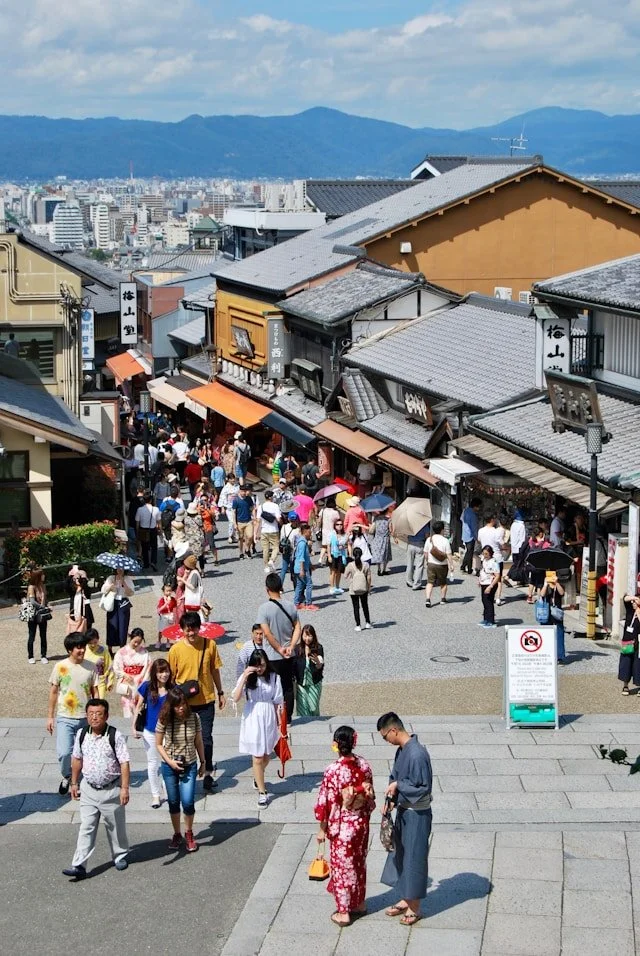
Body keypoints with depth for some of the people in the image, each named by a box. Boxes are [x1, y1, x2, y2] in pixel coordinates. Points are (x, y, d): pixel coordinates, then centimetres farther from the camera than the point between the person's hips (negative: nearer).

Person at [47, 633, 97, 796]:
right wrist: (50, 716, 3)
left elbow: (94, 693, 4)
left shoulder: (91, 667, -2)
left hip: (85, 718, 2)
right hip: (65, 718, -2)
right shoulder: (60, 667, -5)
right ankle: (66, 776, 16)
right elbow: (53, 692, 2)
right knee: (64, 753, -13)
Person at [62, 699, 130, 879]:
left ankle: (120, 856, 34)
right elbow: (77, 759, 12)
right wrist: (74, 783, 14)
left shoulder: (115, 736, -15)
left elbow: (124, 762, -14)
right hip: (88, 788, 3)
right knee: (86, 827, 1)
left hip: (111, 789, -3)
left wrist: (125, 788, -18)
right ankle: (79, 866, 0)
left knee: (115, 825, 13)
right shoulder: (82, 735, -2)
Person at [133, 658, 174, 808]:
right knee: (153, 763, 13)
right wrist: (133, 726, -2)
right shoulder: (147, 687, -8)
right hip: (150, 732, 1)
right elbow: (139, 706, 0)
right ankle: (155, 794, 25)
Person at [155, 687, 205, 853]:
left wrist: (203, 762, 9)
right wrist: (170, 761, -14)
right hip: (169, 766, 0)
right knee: (173, 802, 11)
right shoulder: (164, 720, -13)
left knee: (188, 802, -8)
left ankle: (189, 833, 17)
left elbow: (199, 742, 2)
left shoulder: (194, 718, -10)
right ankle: (177, 834, 31)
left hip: (189, 766, 0)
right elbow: (158, 744, -3)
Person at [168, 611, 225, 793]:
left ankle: (208, 773, 14)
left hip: (206, 699, 0)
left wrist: (220, 693, 11)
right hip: (184, 701, 0)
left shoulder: (210, 645, -5)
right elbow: (171, 676, -1)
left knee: (206, 738, 3)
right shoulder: (176, 649, -9)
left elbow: (215, 670, 6)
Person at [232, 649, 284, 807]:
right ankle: (262, 792, 10)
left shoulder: (273, 677, -4)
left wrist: (280, 723, 2)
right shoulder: (246, 677, -6)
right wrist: (244, 677, -24)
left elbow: (278, 702, 2)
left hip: (269, 718, 2)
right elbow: (235, 698, -18)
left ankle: (257, 779, 46)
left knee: (266, 755, 16)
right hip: (252, 719, -2)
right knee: (257, 758, 0)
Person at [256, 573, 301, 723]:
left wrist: (279, 649, -12)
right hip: (288, 655, 4)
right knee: (288, 686, 13)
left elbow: (267, 633, -19)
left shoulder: (264, 608, -14)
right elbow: (297, 628, -2)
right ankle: (288, 717, 19)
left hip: (272, 656, -4)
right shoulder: (290, 606, -1)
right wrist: (291, 647, -8)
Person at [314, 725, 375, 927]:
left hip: (342, 826, -5)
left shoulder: (333, 770, -23)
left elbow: (326, 802, -17)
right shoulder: (364, 765, -7)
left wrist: (322, 829, -6)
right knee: (359, 862, 22)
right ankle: (359, 903, 36)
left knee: (342, 865, 8)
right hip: (361, 822, 5)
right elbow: (370, 795, 4)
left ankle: (343, 912, 17)